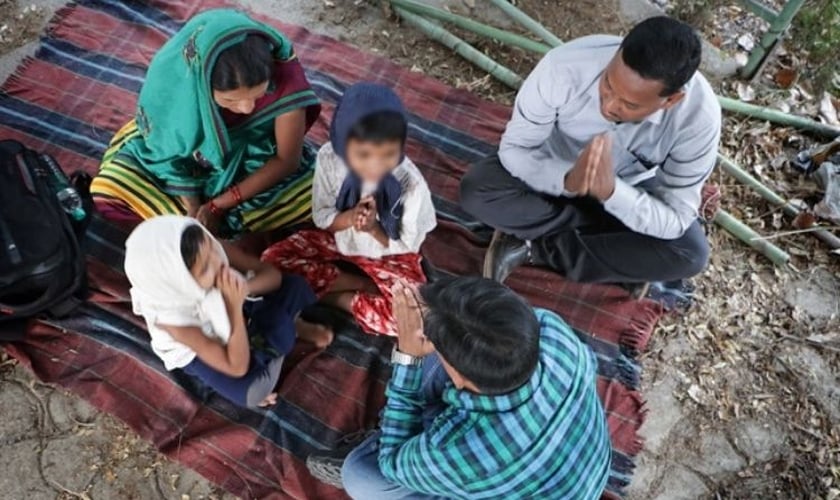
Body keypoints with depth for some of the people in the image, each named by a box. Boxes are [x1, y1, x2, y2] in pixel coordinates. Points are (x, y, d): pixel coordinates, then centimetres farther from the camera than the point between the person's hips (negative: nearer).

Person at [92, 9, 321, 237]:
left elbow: (287, 160, -21)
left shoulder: (285, 76, -34)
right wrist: (193, 210, -19)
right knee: (109, 186, -19)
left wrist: (218, 205, -20)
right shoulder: (171, 75, -31)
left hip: (256, 166, 0)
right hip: (189, 162, 0)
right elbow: (169, 150, -13)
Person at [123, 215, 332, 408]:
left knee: (296, 285, -13)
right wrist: (235, 306, -45)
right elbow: (238, 367, -35)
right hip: (199, 351, -4)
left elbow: (273, 274, -22)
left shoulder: (212, 250, -32)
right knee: (253, 390, -29)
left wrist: (243, 288, -43)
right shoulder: (172, 318, -39)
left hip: (230, 314, 5)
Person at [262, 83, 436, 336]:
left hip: (389, 254, -3)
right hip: (338, 240, 3)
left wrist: (374, 229, -32)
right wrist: (349, 218, -31)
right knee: (272, 259, -16)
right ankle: (365, 285, -10)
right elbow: (321, 216, -10)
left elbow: (407, 246, -14)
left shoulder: (411, 183, -29)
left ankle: (333, 296, -8)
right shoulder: (329, 157, -23)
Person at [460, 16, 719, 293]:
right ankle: (609, 238, -12)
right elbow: (513, 148, -23)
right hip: (558, 172, 0)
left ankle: (535, 247, -15)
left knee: (691, 253, -25)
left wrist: (610, 190, -45)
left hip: (630, 189, 1)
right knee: (477, 188, -27)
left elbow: (673, 222, -27)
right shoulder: (564, 67, -34)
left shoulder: (699, 117, -32)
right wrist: (567, 179, -43)